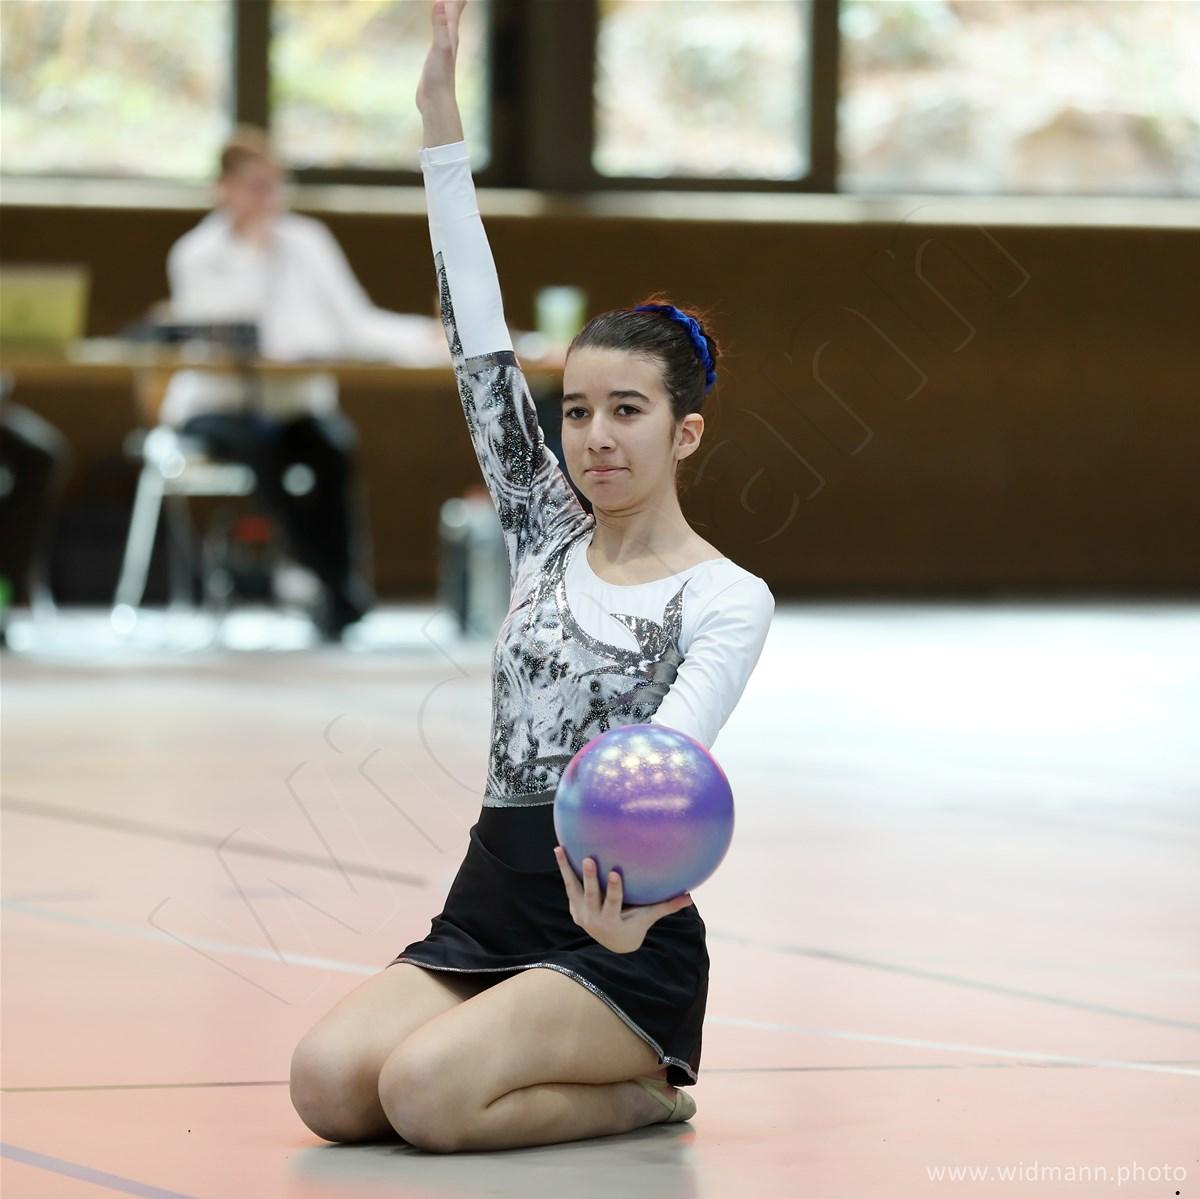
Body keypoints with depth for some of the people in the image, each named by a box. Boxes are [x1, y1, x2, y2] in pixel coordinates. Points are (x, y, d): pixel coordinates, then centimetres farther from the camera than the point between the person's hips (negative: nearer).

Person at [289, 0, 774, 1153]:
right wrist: (440, 122, 0)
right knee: (328, 1081, -22)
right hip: (486, 915, 6)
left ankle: (643, 1093, -3)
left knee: (424, 1092, -31)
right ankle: (565, 1077, 4)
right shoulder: (547, 540, 10)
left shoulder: (727, 600, -6)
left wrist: (624, 890, -47)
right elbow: (482, 355, 6)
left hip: (617, 943, -6)